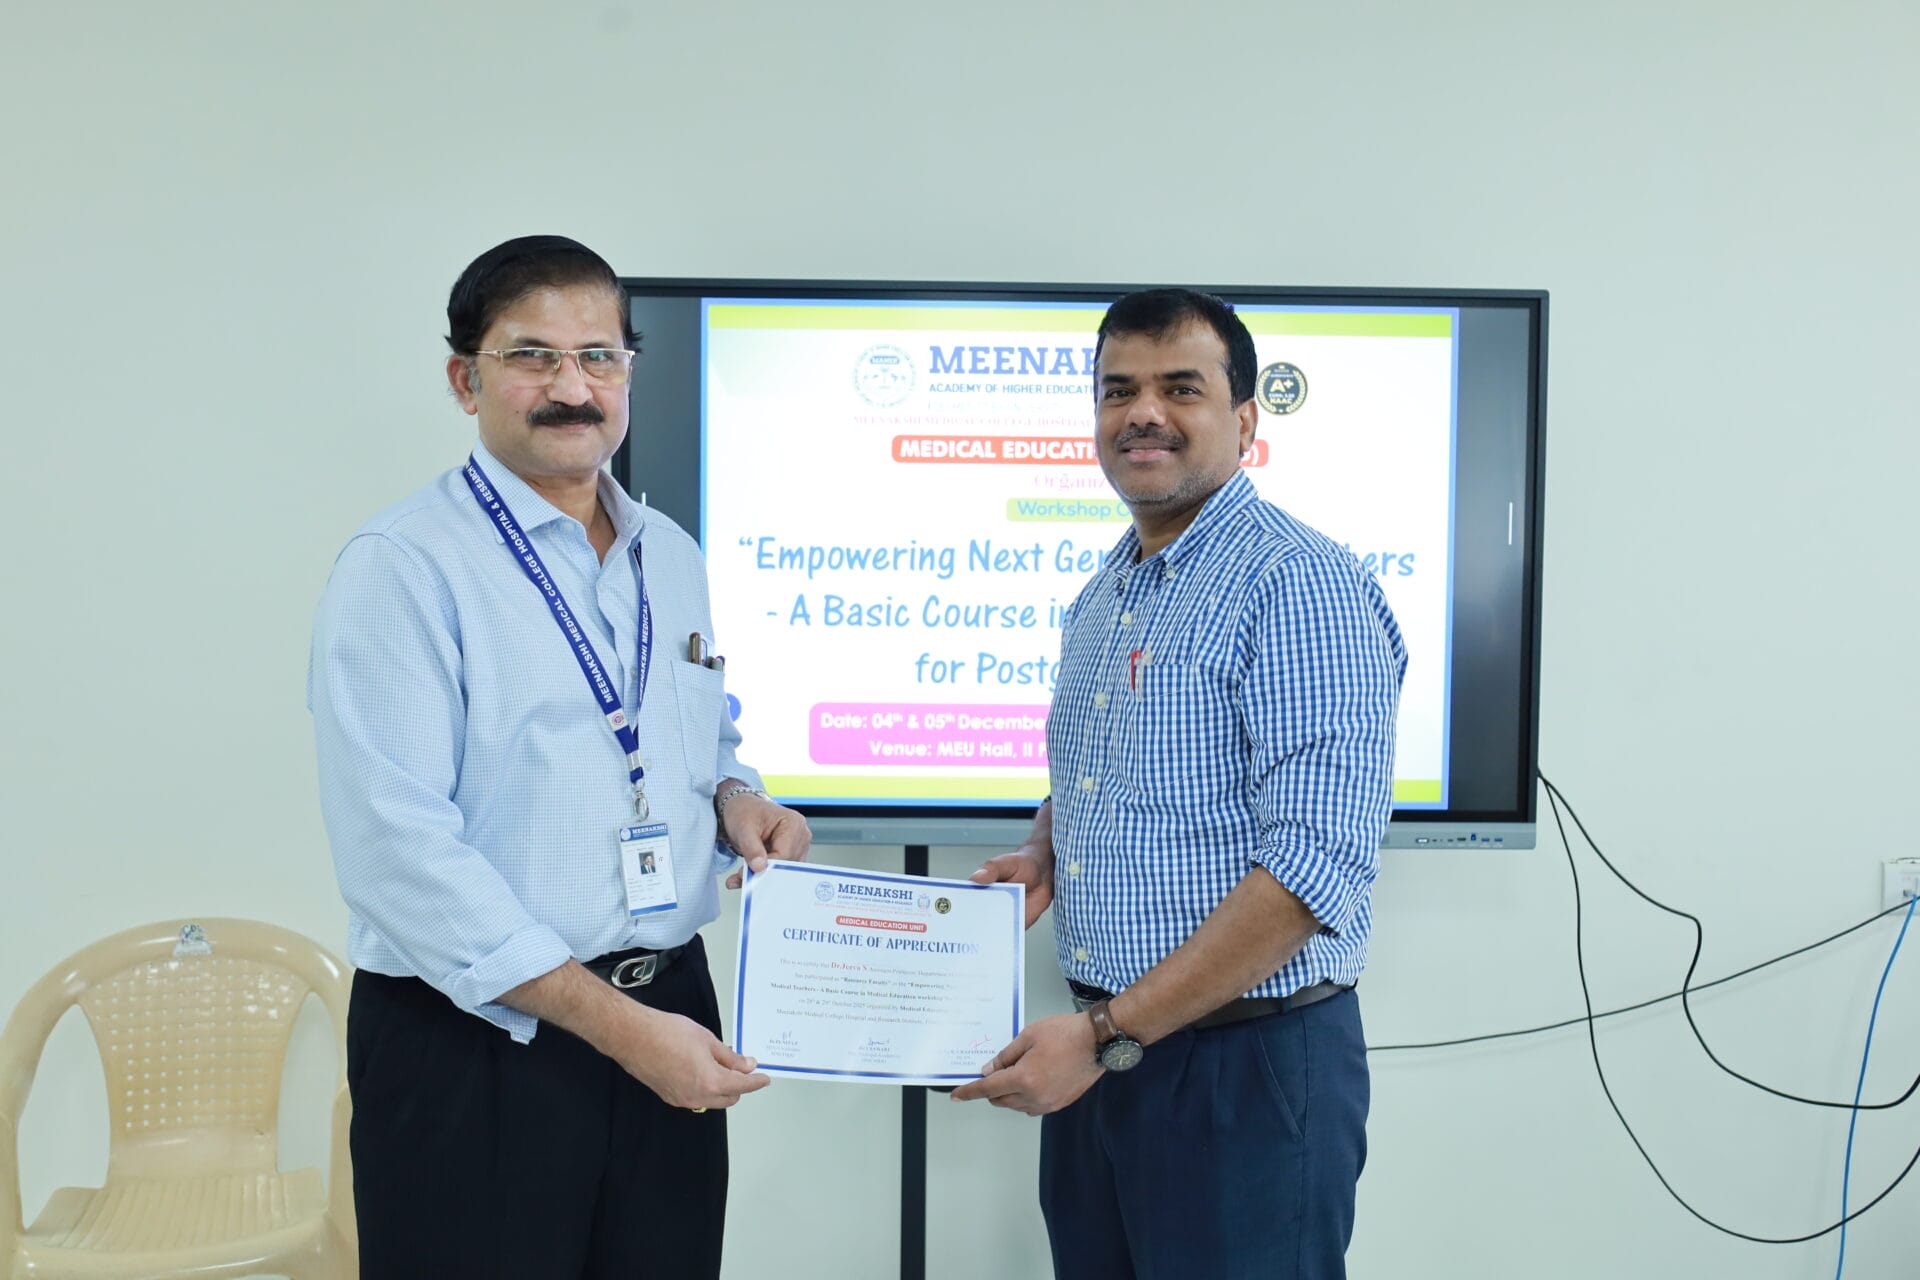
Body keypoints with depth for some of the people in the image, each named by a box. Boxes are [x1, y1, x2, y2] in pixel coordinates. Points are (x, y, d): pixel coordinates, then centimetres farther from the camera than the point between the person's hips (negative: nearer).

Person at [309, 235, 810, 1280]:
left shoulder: (672, 560, 10)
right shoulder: (404, 566, -11)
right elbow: (399, 851, -19)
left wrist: (734, 799, -1)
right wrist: (613, 1023, -19)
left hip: (670, 1011, 6)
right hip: (478, 1043, -6)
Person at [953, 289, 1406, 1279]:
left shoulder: (1301, 584, -15)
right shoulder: (1099, 601, 12)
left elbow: (1317, 865, -23)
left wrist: (1110, 1034, -22)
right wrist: (1041, 856, 2)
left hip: (1247, 1069, -7)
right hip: (1097, 1056, 8)